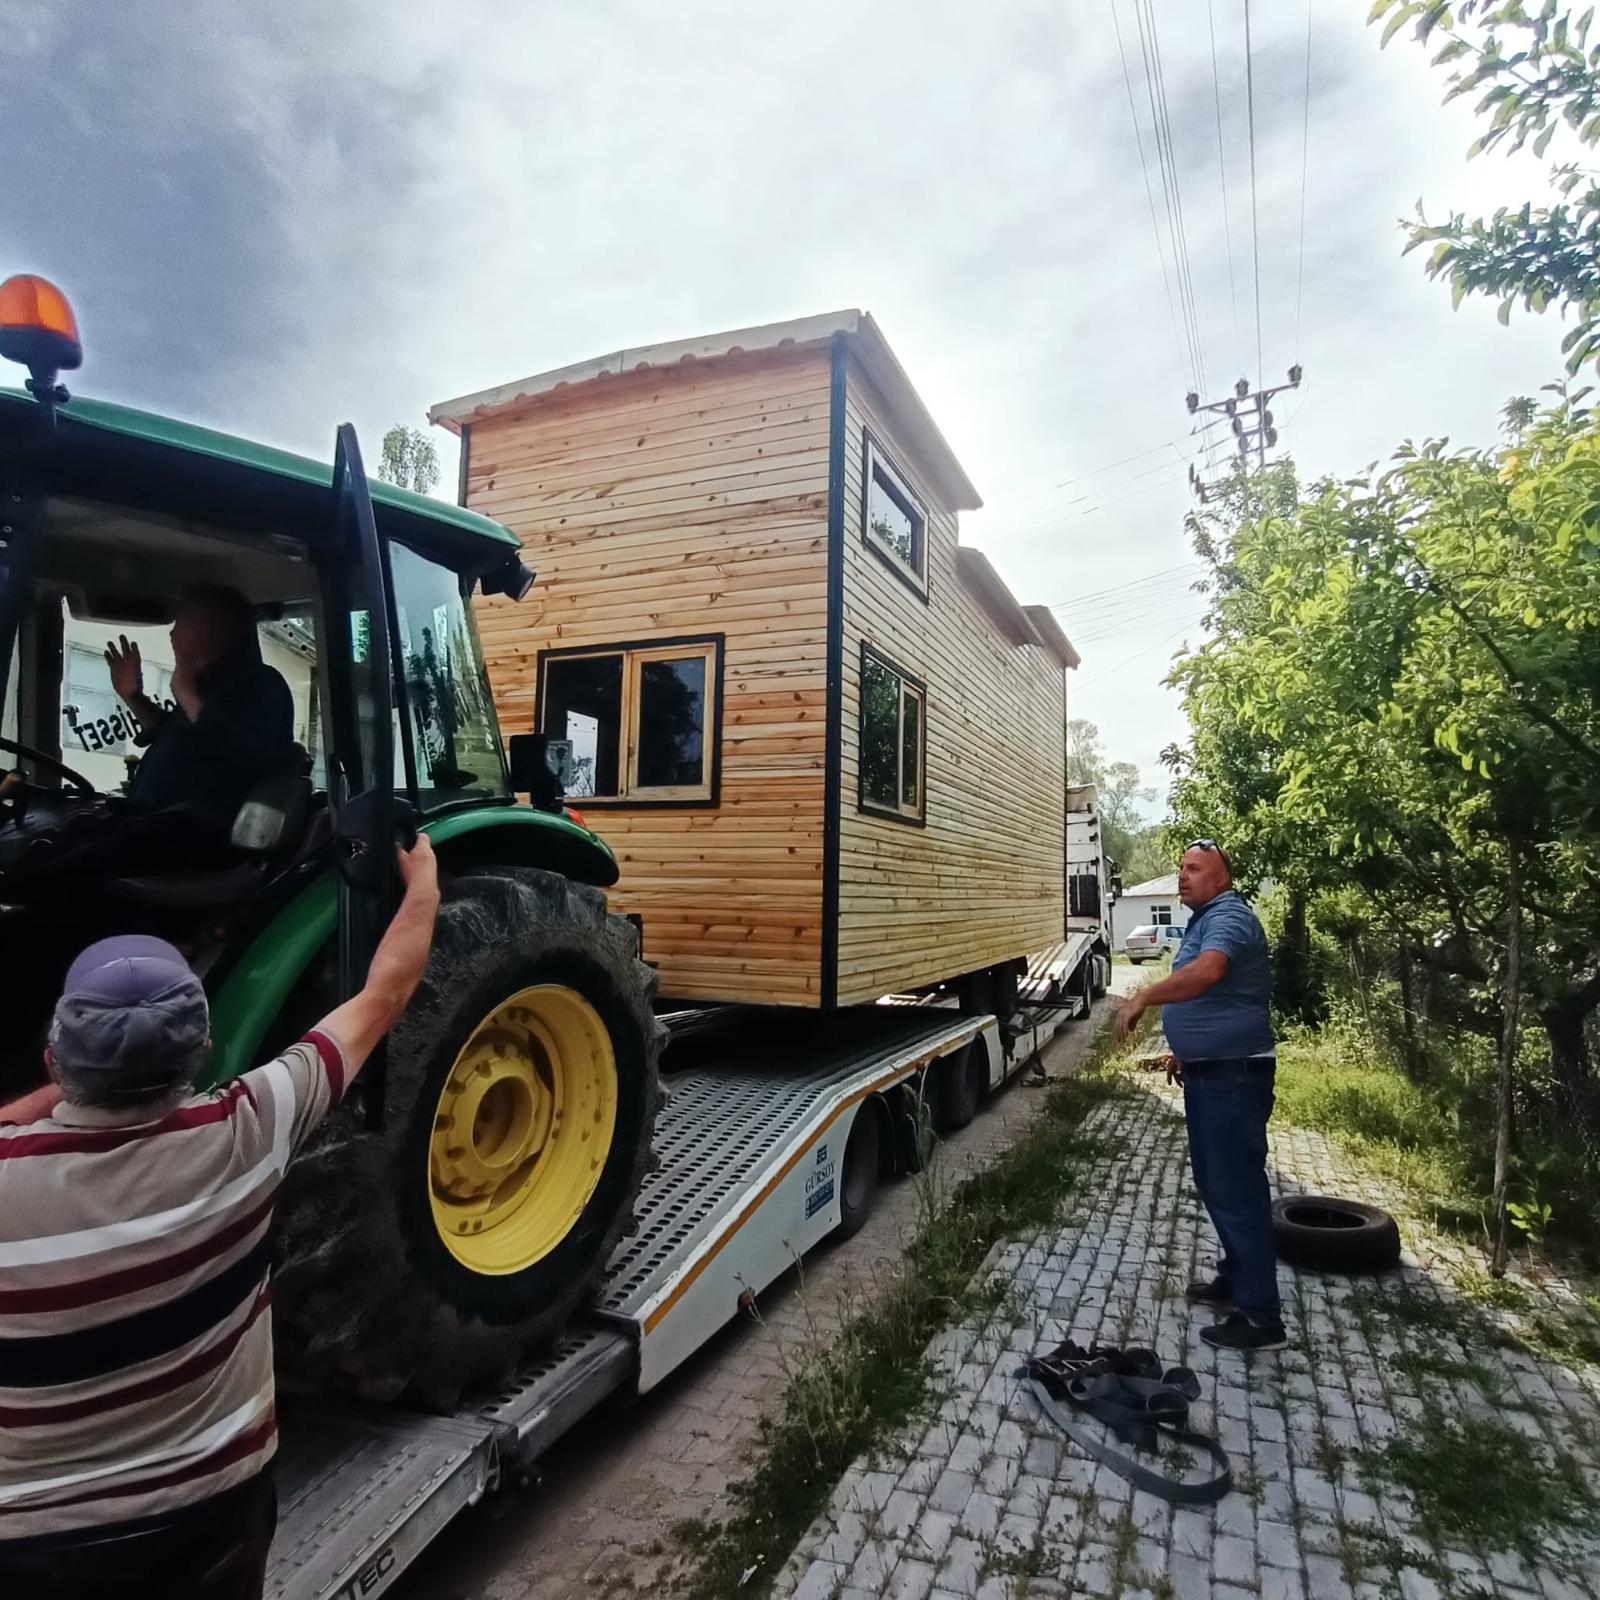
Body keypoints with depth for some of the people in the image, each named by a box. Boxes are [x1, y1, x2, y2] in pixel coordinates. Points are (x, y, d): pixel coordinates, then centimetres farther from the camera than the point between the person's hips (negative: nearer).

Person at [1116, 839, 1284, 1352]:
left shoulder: (1228, 916, -18)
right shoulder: (1204, 920, 16)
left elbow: (1206, 974, -39)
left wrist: (1144, 996, -33)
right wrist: (1186, 1050, 28)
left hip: (1234, 1075, -11)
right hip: (1211, 1072, 11)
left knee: (1237, 1189, -4)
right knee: (1216, 1183, 20)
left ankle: (1261, 1317, 5)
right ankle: (1236, 1279, 34)